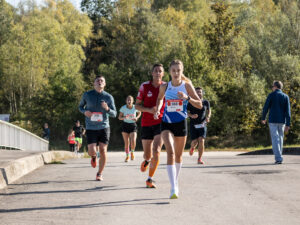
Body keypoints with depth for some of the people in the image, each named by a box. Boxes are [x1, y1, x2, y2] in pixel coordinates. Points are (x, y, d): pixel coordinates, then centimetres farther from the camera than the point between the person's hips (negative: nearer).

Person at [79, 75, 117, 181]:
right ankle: (93, 157, 30)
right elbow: (80, 106, 15)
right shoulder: (87, 95, 0)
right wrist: (85, 112, -8)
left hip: (104, 127, 0)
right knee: (92, 151, -9)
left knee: (103, 151, -5)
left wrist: (107, 109, -21)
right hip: (91, 128, 0)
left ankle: (99, 174, 11)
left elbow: (114, 114, 1)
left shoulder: (108, 97, 0)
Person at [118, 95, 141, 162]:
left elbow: (139, 113, 15)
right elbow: (119, 117, 1)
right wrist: (124, 117, -21)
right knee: (126, 143, 0)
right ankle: (127, 156, 19)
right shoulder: (123, 108, -7)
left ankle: (132, 152, 14)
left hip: (133, 125, 0)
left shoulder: (135, 107, -6)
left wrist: (137, 118, -5)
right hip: (125, 125, 0)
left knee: (133, 141, -16)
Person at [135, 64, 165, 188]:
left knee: (156, 152, -18)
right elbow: (137, 105, 4)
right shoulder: (144, 86, 0)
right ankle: (147, 160, 47)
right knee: (147, 154, 7)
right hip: (146, 123, 1)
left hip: (160, 123, -1)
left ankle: (150, 179, -5)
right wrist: (149, 110, -14)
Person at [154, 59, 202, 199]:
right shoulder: (164, 87, 1)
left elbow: (199, 105, -4)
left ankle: (176, 182, 38)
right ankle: (173, 189, -25)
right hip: (167, 123, -1)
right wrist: (158, 109, 3)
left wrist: (187, 98, -21)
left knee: (178, 155, 14)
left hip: (181, 123, 1)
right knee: (170, 152, -19)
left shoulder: (187, 85, -3)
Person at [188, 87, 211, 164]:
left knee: (201, 141, -15)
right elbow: (187, 112, 5)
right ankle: (192, 147, 32)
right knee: (195, 142, -7)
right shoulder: (191, 103, 0)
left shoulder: (206, 102, 5)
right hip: (193, 125, -1)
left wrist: (208, 117, 0)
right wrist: (191, 116, -16)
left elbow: (209, 111, 20)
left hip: (202, 125, 1)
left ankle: (199, 159, -8)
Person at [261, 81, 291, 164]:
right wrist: (288, 125, -2)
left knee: (275, 139, -4)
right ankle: (278, 157, 20)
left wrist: (263, 118, 14)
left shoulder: (271, 95, -4)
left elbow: (265, 108, -4)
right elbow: (288, 111, -2)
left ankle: (278, 158, -15)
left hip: (273, 121, -3)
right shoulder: (285, 97, 3)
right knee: (280, 139, 16)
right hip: (282, 121, 3)